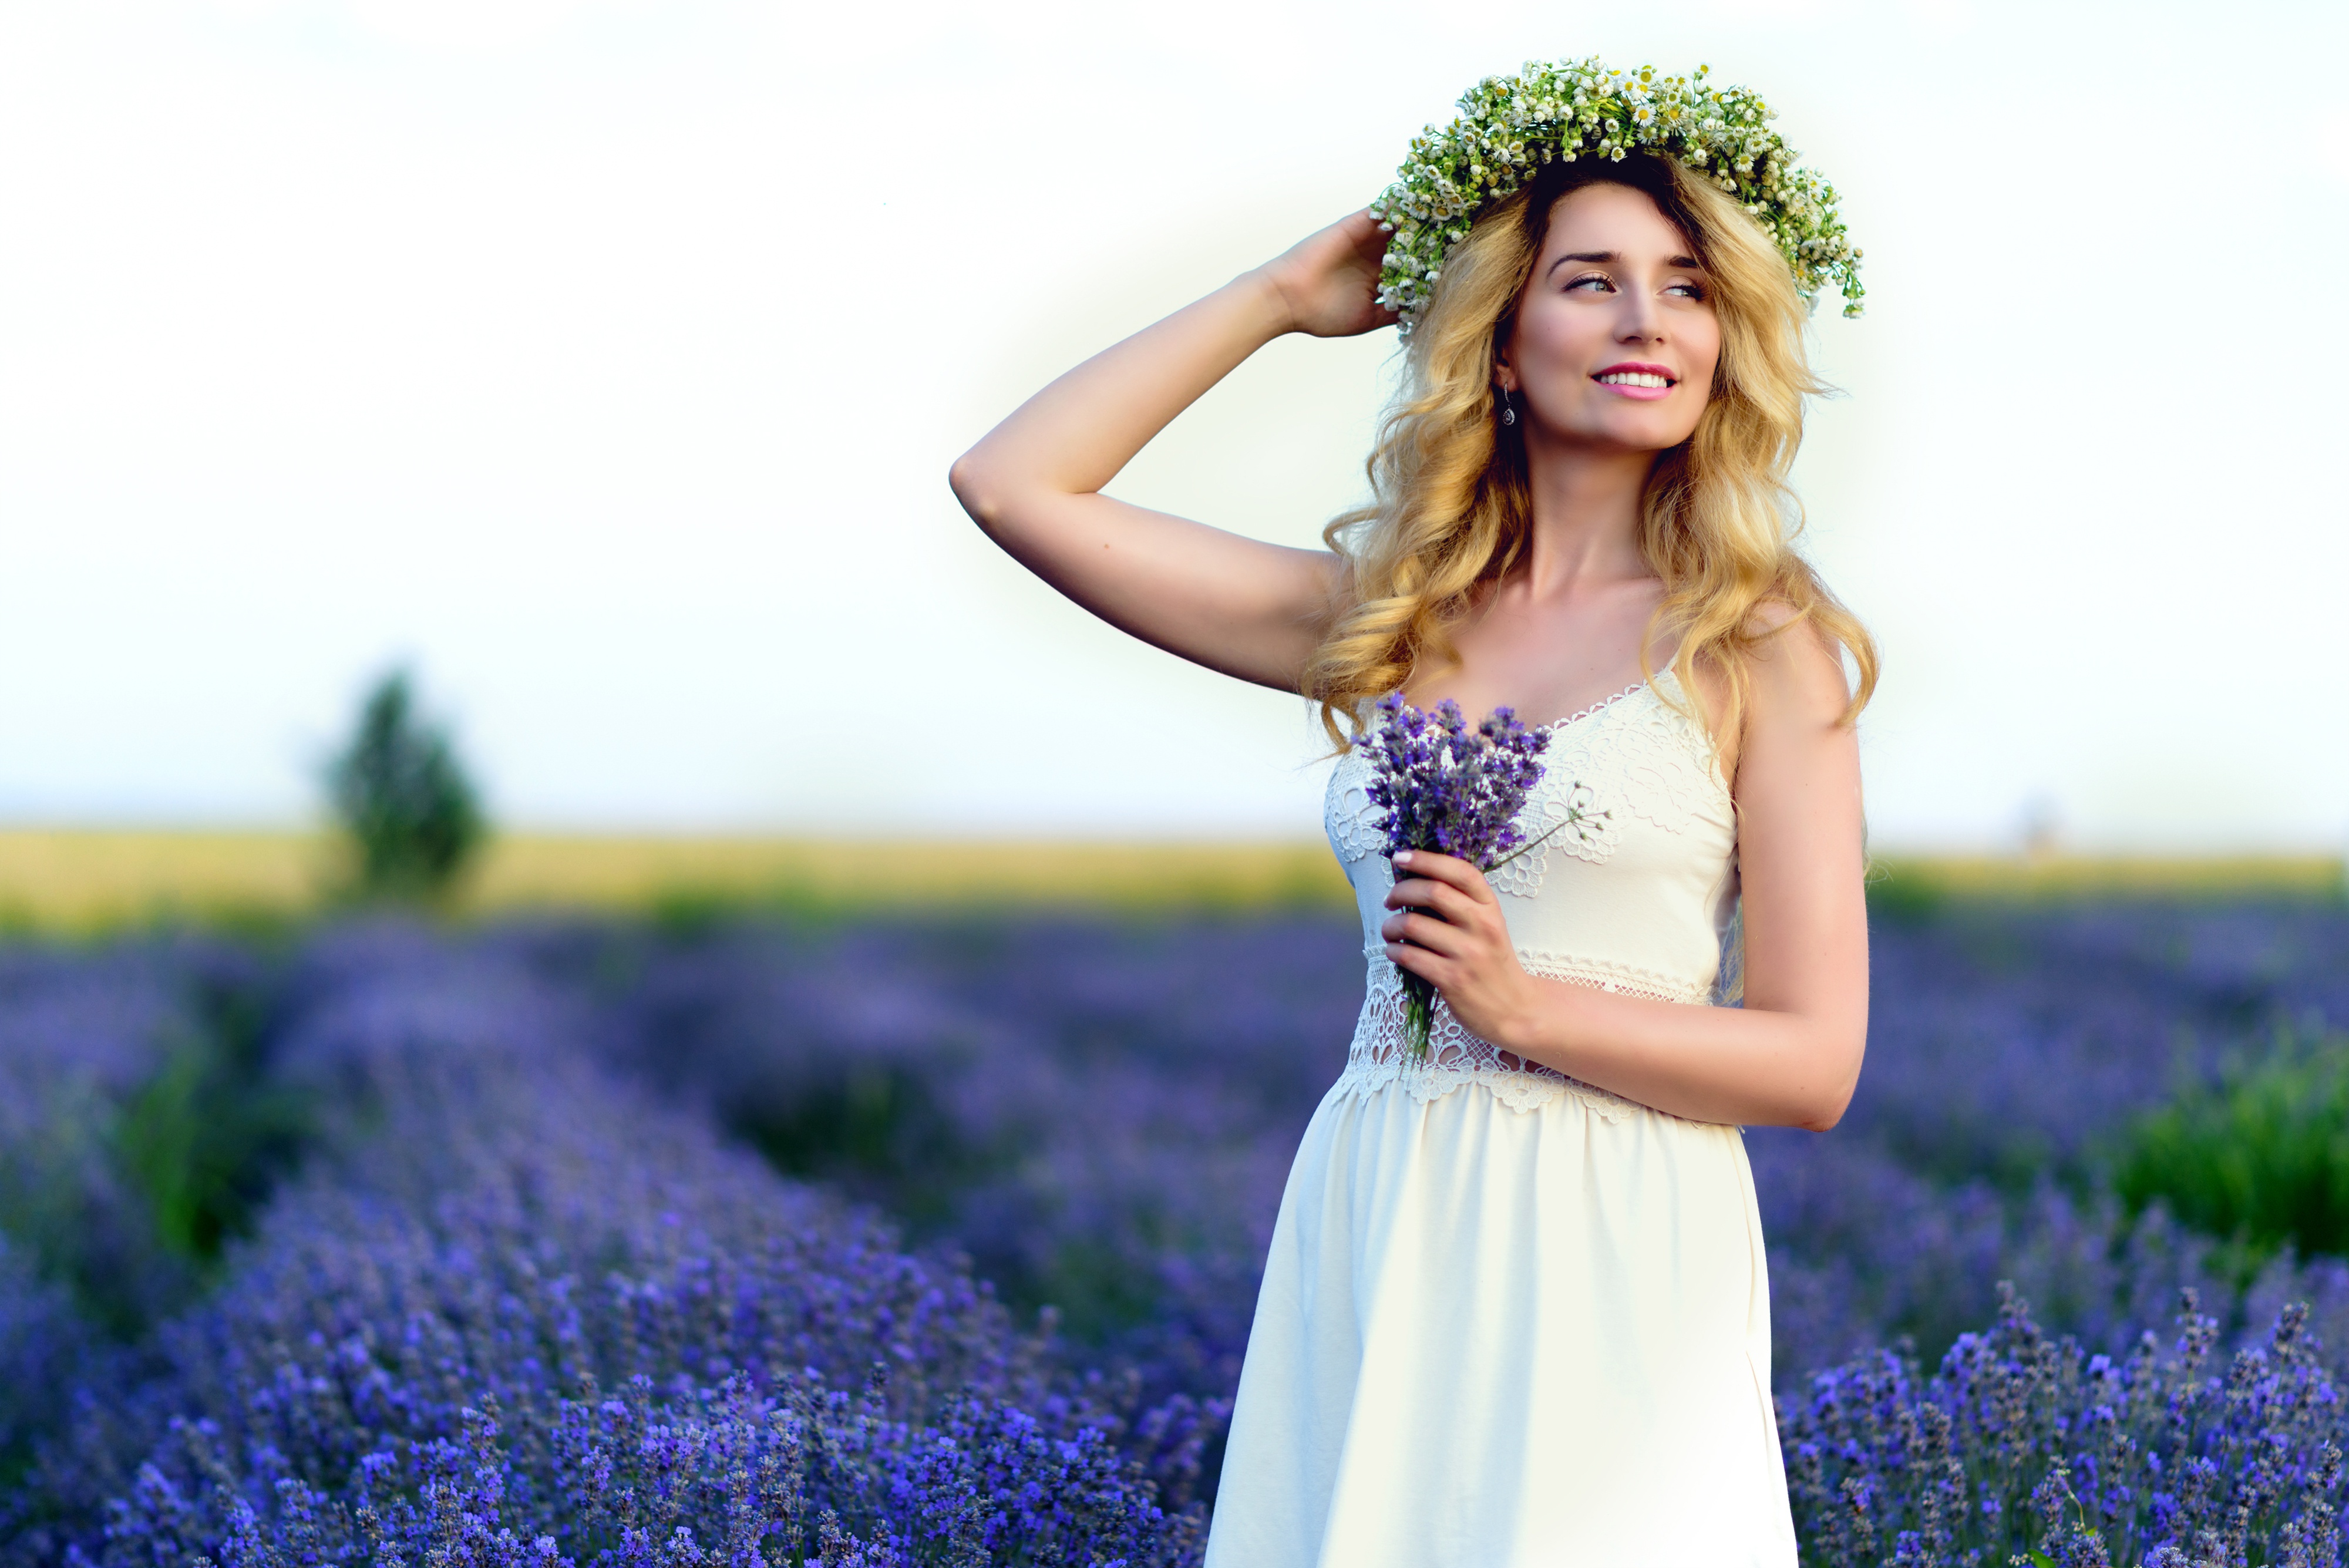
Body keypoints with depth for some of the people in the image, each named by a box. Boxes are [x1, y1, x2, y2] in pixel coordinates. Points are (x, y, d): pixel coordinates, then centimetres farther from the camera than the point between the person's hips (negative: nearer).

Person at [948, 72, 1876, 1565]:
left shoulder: (1758, 644, -2)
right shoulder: (1386, 612, 9)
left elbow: (1813, 1067, -4)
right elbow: (1012, 485, 7)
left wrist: (1522, 1006, -17)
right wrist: (1279, 297, 9)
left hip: (1615, 1264, -3)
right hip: (1370, 1241, 4)